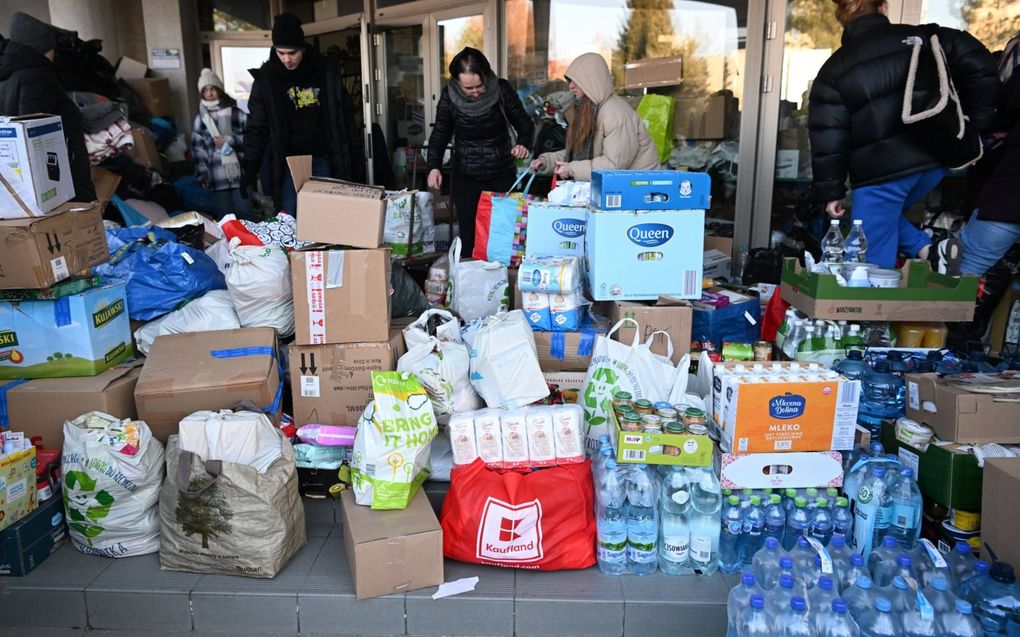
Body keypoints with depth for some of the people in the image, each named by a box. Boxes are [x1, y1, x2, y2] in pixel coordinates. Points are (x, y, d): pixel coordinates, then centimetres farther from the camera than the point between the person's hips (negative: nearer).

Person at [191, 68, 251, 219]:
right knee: (225, 217, 1)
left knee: (244, 215, 1)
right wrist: (203, 176, 0)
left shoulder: (237, 113, 1)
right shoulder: (200, 119, 7)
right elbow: (198, 149, 7)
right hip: (217, 177, 1)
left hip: (240, 173, -1)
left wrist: (228, 140, -10)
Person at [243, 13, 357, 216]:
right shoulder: (266, 78, -3)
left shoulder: (326, 73, -1)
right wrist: (250, 168, -8)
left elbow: (343, 114, 9)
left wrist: (342, 152, 4)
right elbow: (256, 126, -1)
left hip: (322, 161, 1)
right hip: (287, 164, -1)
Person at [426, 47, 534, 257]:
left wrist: (523, 144, -23)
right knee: (468, 239, 2)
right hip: (465, 179, 1)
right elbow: (440, 134, 5)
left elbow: (524, 124, -2)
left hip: (501, 176, -1)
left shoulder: (502, 90, -11)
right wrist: (434, 166, -9)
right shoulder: (449, 97, -7)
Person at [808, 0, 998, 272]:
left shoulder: (834, 69, 1)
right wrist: (976, 124, 6)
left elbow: (828, 139, -3)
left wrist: (831, 192, 3)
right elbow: (979, 65, -1)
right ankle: (930, 250, 6)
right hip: (935, 159, 5)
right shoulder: (920, 37, 7)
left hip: (881, 170, -5)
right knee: (885, 215, 27)